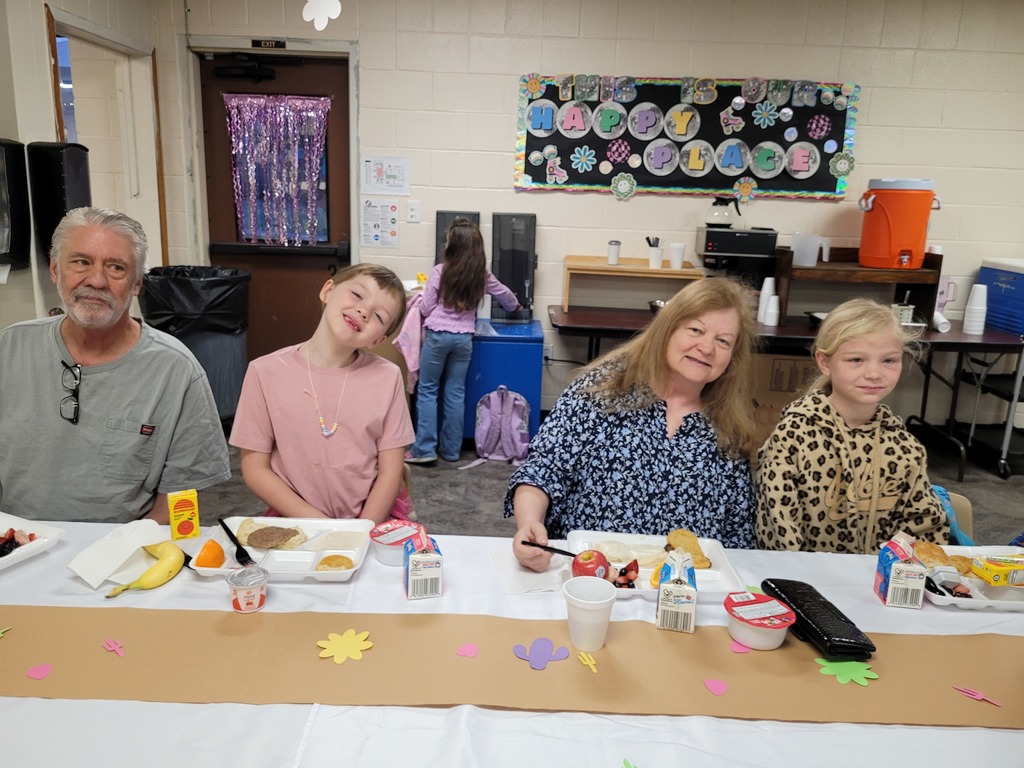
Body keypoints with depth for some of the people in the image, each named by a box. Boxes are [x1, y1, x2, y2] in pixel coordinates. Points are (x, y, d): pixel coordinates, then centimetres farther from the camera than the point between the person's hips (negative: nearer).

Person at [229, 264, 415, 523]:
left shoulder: (387, 377, -2)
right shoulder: (266, 373, -3)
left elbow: (390, 472, 0)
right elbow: (255, 470, -1)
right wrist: (320, 526, -10)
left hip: (371, 528, 1)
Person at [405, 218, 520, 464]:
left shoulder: (440, 271, -9)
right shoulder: (483, 275, 4)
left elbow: (425, 309, -4)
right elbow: (505, 295, 23)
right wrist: (516, 307, 44)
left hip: (438, 335, -3)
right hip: (464, 338, 4)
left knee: (427, 391, 7)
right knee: (456, 393, 11)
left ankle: (424, 449, 5)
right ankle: (451, 450, 18)